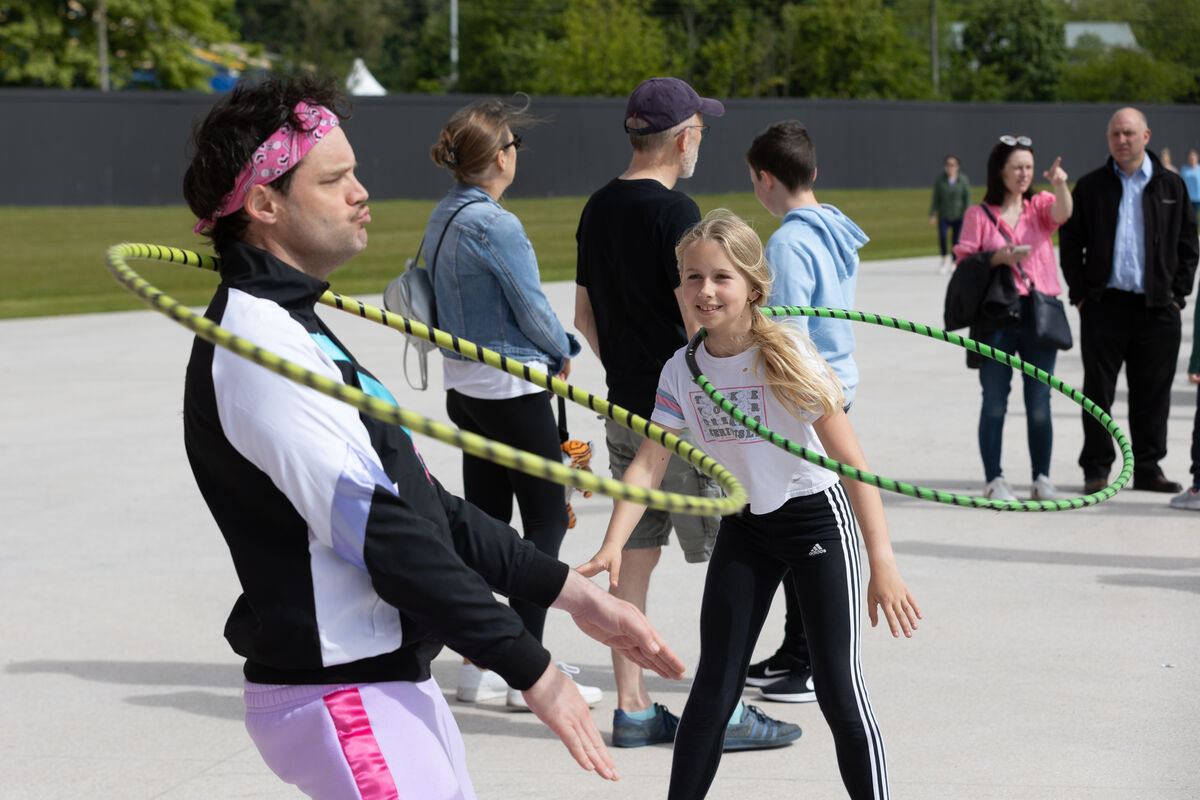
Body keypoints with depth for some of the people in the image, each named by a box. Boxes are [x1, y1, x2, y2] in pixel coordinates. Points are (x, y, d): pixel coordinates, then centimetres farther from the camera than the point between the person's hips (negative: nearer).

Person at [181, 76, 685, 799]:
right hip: (343, 698, -10)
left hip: (396, 681, 10)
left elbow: (421, 502, 18)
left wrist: (572, 592, 13)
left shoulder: (295, 328, 17)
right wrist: (531, 669, -20)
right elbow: (381, 532, -22)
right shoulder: (257, 346, -18)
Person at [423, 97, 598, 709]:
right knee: (546, 518, 0)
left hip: (463, 380, 9)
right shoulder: (494, 224, -20)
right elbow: (532, 307, -15)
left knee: (485, 517, 12)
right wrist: (561, 353, 5)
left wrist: (551, 345, 13)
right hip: (511, 388, -9)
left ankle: (478, 666, 15)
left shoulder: (443, 218, 7)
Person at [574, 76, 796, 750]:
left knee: (635, 555, 11)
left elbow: (585, 316, 17)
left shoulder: (599, 209, 10)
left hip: (626, 409, 8)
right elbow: (697, 320, -19)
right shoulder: (675, 212, -16)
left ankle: (633, 709, 15)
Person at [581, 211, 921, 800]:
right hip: (743, 526, 4)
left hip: (817, 515, -4)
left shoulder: (786, 357, -21)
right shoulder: (681, 371, -7)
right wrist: (611, 546, -26)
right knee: (713, 686, 3)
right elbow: (649, 464, -10)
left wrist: (883, 563, -25)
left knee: (838, 686, -7)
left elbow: (852, 462, -21)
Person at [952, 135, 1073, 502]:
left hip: (1040, 313, 2)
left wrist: (1059, 184, -31)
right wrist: (999, 257, -15)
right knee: (995, 401, 1)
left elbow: (1062, 212, -12)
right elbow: (963, 262, 0)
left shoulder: (1040, 205, 10)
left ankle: (1042, 479, 11)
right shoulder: (979, 214, 5)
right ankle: (994, 479, 7)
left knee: (1039, 402, 4)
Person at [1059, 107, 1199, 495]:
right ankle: (1096, 469, 9)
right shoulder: (1090, 187, 6)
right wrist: (1080, 294, 0)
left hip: (1157, 307, 1)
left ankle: (1148, 468, 14)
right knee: (1098, 390, 2)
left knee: (1152, 393, 5)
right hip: (1104, 304, -1)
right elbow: (1070, 243, 8)